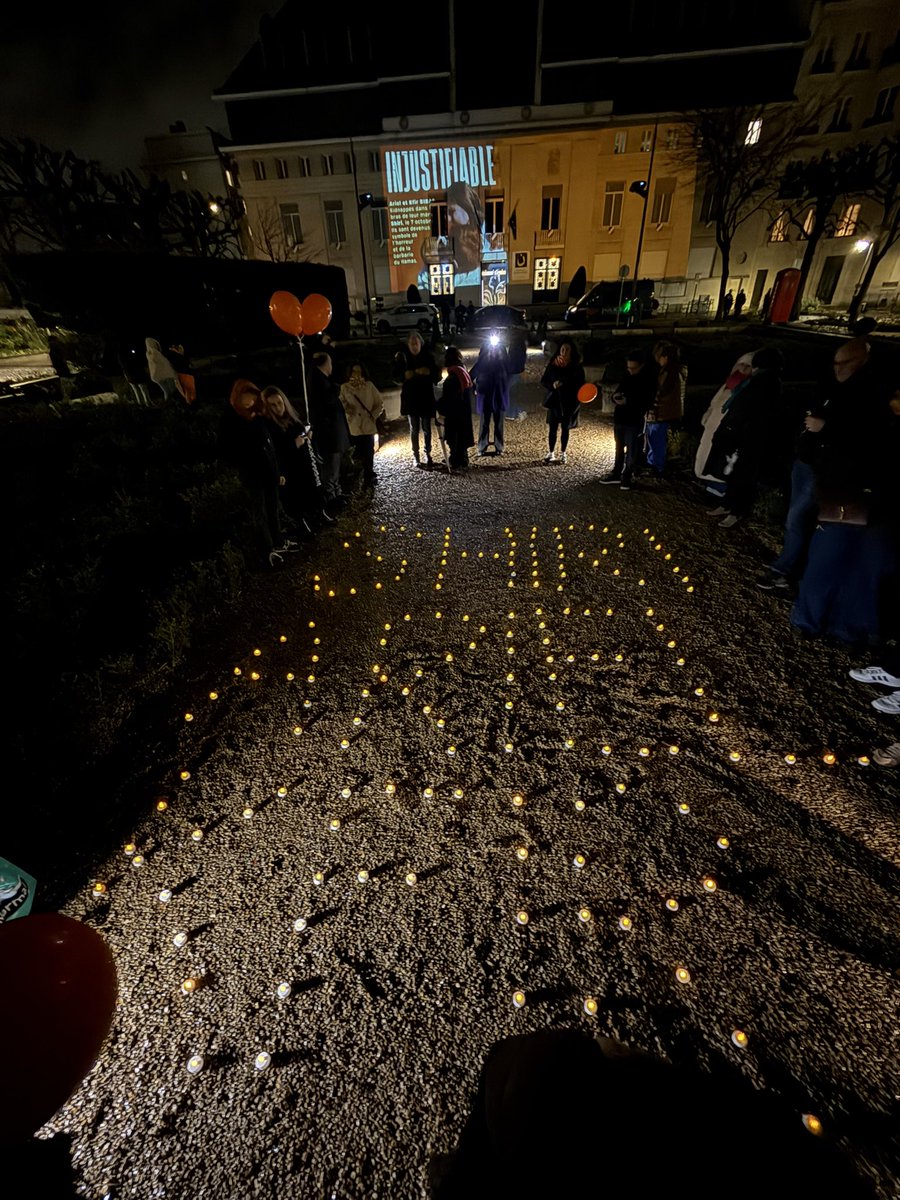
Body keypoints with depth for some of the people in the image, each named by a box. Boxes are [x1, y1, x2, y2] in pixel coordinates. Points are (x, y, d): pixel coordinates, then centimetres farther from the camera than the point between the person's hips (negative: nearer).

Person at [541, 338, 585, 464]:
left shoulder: (576, 366, -1)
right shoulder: (552, 364, 0)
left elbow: (580, 384, 3)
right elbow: (543, 381, 2)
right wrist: (552, 385, -18)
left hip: (569, 402, 0)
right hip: (554, 400, 0)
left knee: (565, 428, 8)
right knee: (553, 427, 0)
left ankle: (562, 453, 18)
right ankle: (550, 453, 9)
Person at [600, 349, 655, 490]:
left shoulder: (650, 379, -9)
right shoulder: (626, 376, 7)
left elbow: (646, 402, -14)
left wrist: (628, 401, -25)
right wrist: (616, 397, -10)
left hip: (635, 421, -6)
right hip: (619, 418, 6)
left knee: (632, 451, 1)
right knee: (619, 448, 15)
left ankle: (627, 477, 11)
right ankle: (617, 474, 26)